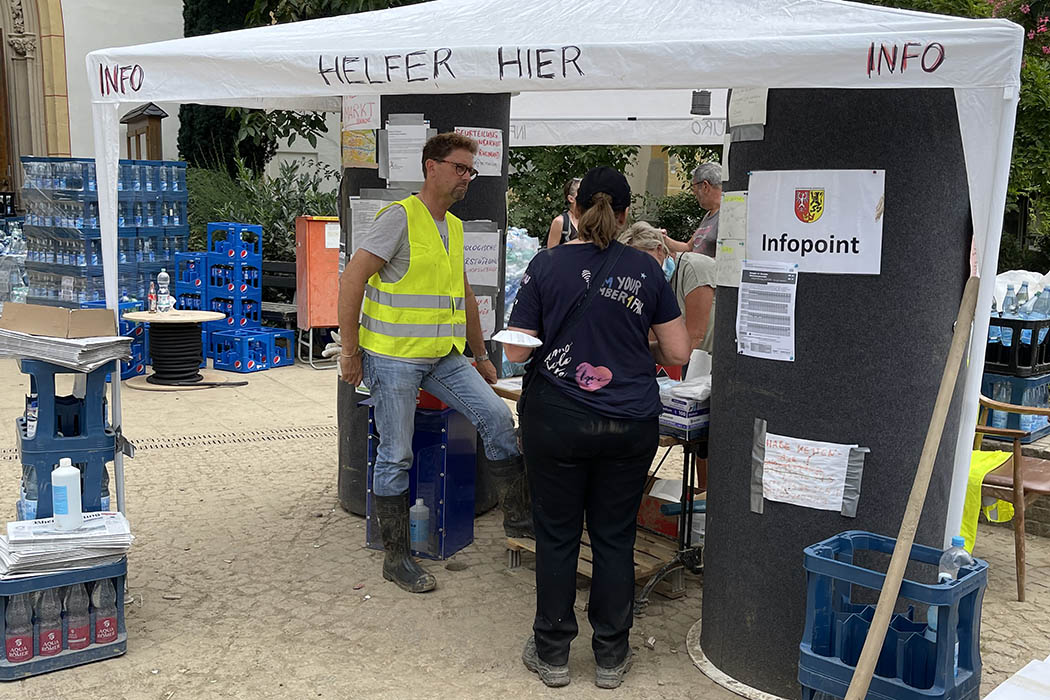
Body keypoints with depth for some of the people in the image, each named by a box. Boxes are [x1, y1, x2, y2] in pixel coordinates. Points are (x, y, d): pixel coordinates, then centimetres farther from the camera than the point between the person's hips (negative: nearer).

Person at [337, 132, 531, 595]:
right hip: (393, 359, -7)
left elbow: (464, 295, 23)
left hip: (443, 357, 7)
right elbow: (352, 279, -15)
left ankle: (518, 517, 10)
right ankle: (396, 558, 13)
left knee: (497, 416, -4)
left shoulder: (454, 226, 14)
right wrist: (350, 352, -15)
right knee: (396, 457, 0)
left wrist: (480, 355, 24)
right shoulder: (401, 217, -11)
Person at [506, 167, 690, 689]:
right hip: (631, 425, 2)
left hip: (556, 421, -1)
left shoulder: (547, 265, -5)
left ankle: (552, 654, 21)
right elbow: (678, 353, 2)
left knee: (556, 537, 10)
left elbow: (516, 351, -5)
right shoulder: (645, 270, -1)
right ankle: (611, 656, 22)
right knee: (615, 538, 12)